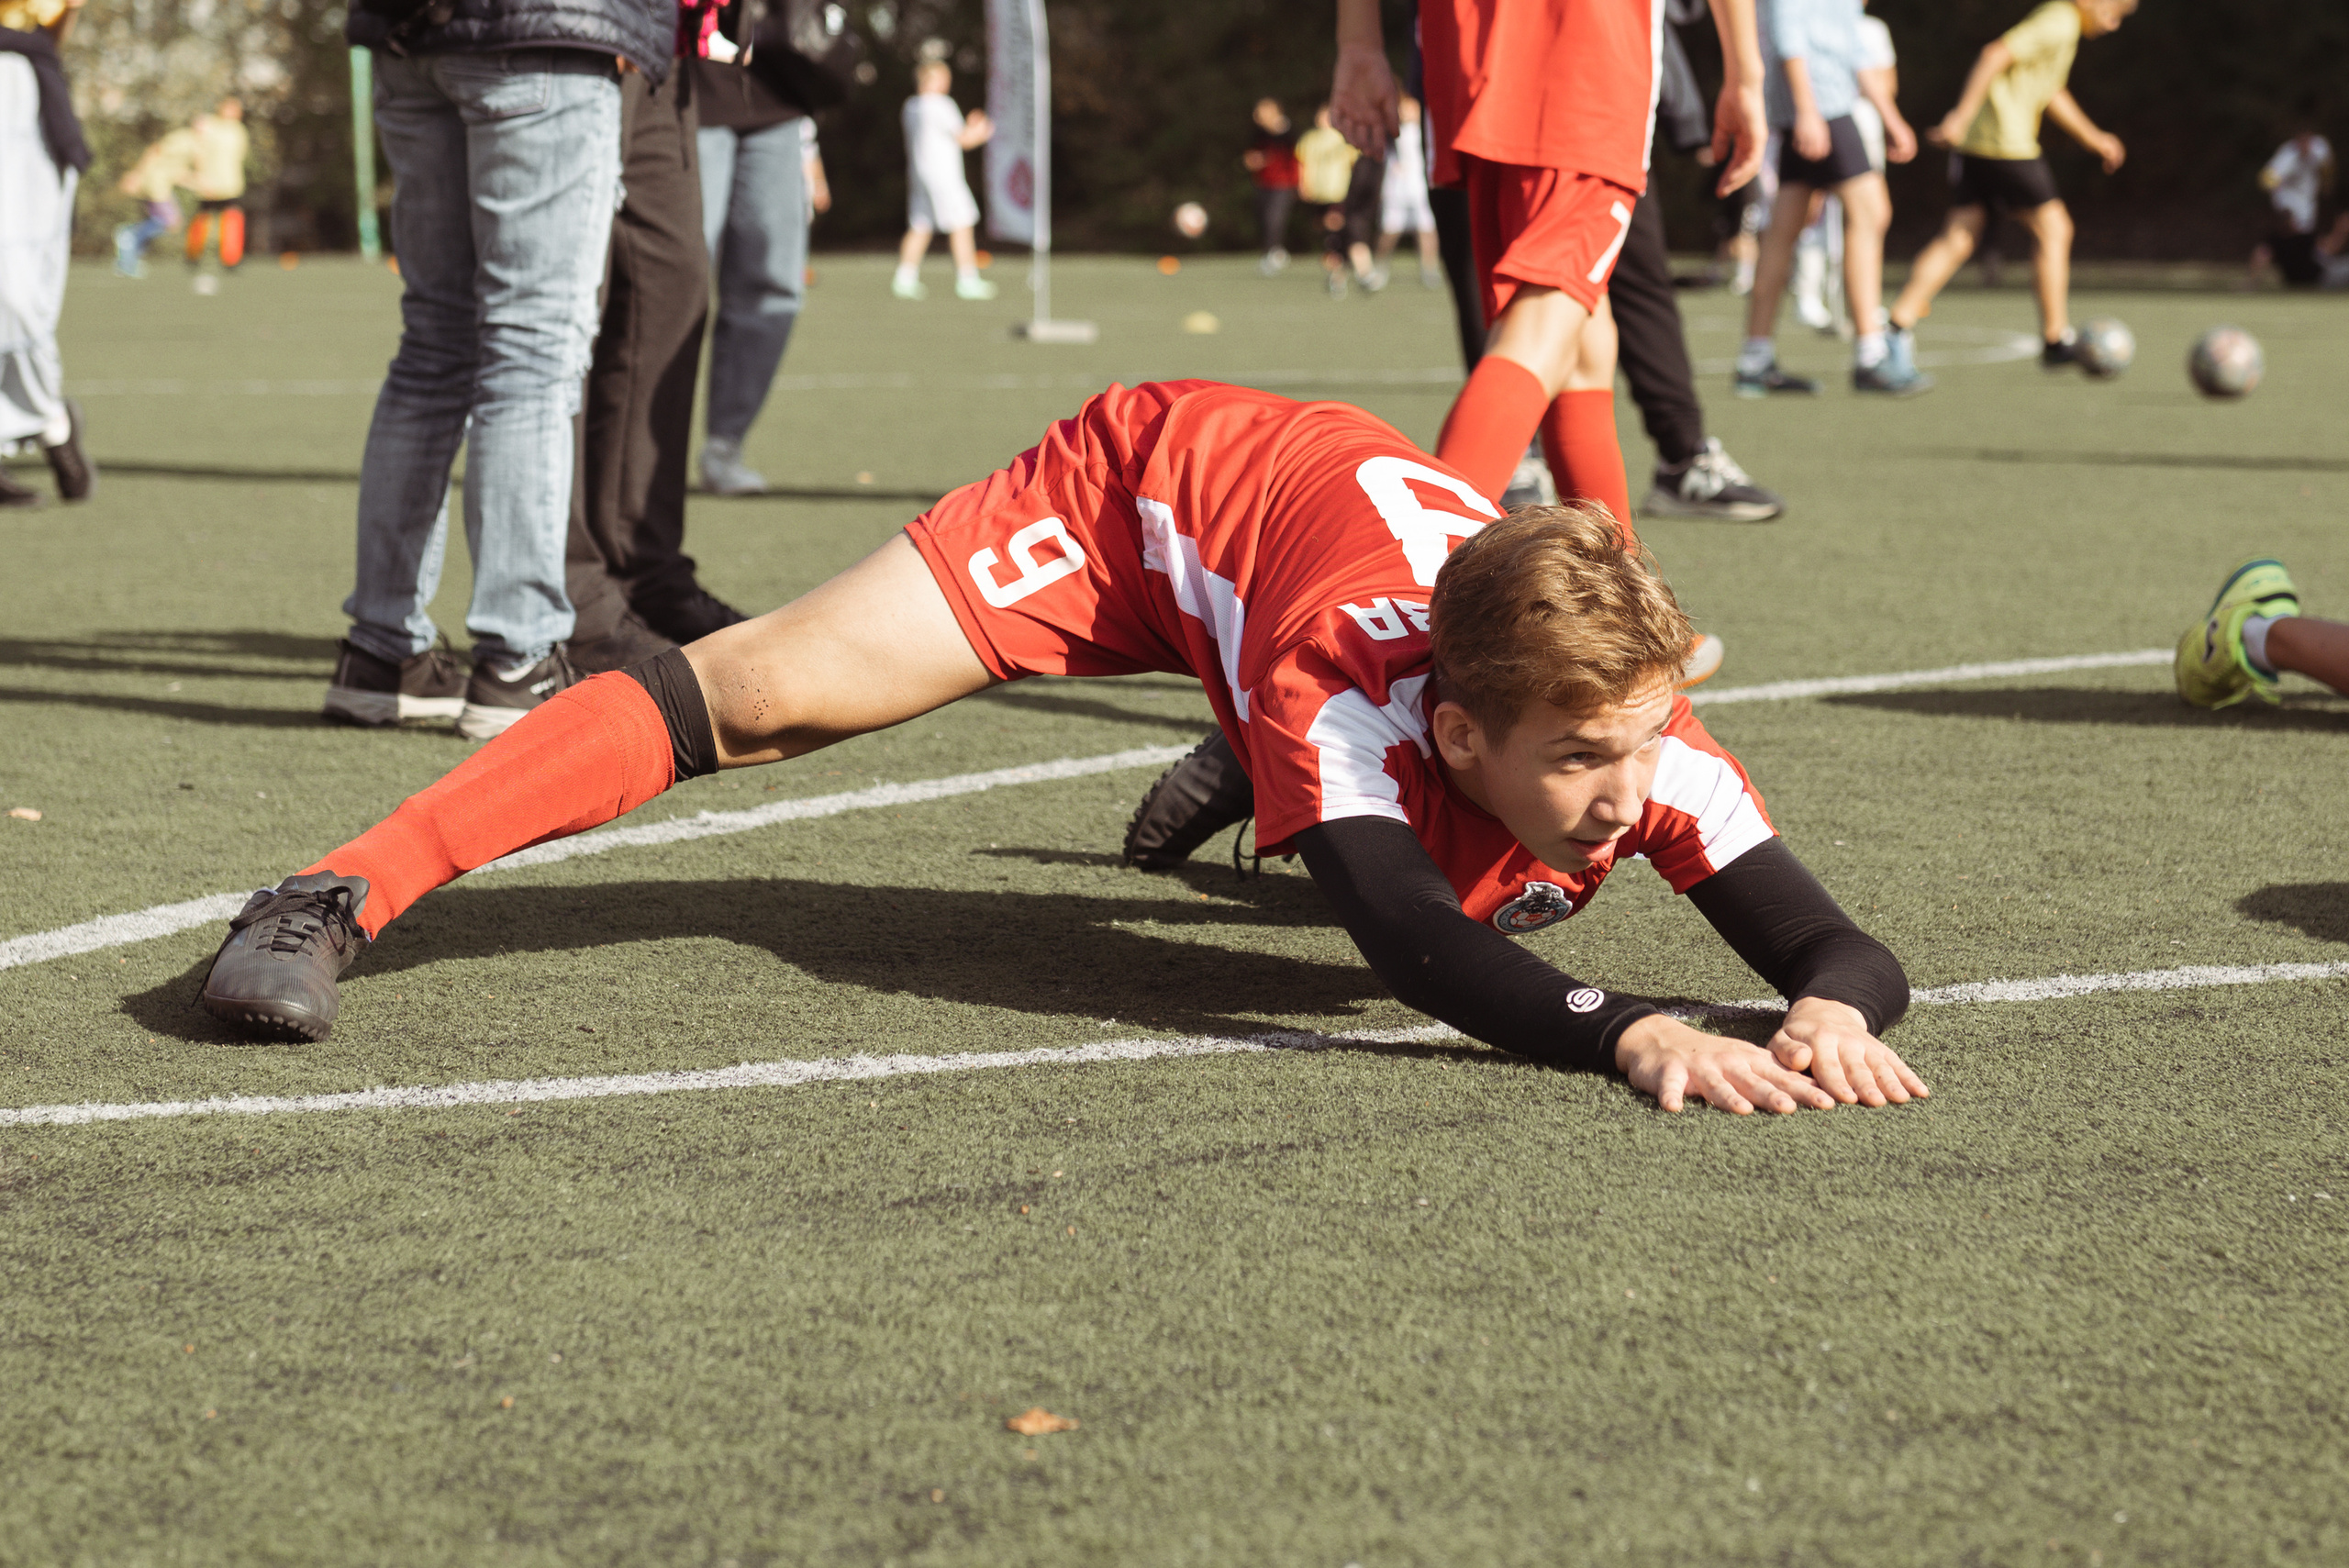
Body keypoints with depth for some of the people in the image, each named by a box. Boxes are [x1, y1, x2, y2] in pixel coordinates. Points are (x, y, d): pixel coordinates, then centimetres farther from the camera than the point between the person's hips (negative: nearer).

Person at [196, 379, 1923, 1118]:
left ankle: (1257, 786, 65)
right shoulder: (1354, 682, -48)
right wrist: (1632, 1034, -75)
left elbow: (1836, 944, -40)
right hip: (1149, 485, -6)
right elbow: (1406, 939, -61)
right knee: (762, 694, -19)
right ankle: (341, 897, -14)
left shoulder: (1635, 735, -37)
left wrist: (1839, 1013, -63)